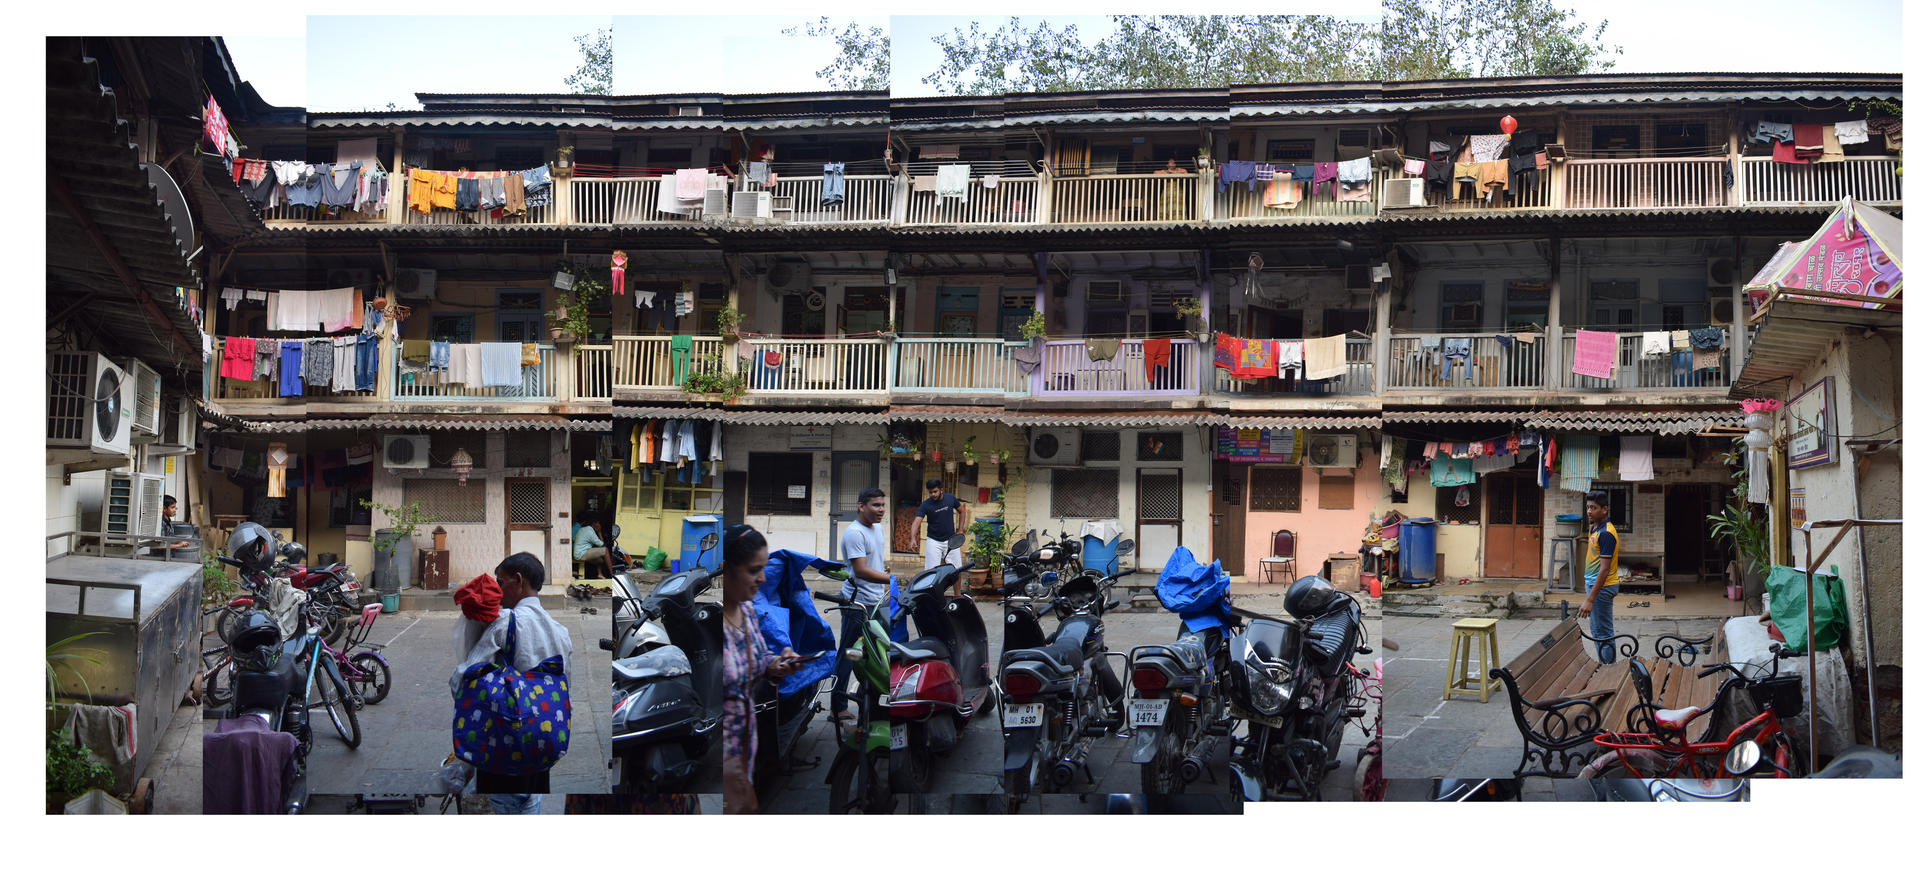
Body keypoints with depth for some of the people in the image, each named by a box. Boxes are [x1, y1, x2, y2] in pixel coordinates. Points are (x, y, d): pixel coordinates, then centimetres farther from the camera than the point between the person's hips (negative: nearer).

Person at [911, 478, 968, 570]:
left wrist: (960, 530, 6)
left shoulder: (951, 498, -4)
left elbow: (962, 511, 13)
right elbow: (917, 521, -22)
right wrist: (913, 538, -39)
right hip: (933, 541, -2)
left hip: (950, 540, 2)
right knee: (931, 571, -7)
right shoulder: (925, 505, -12)